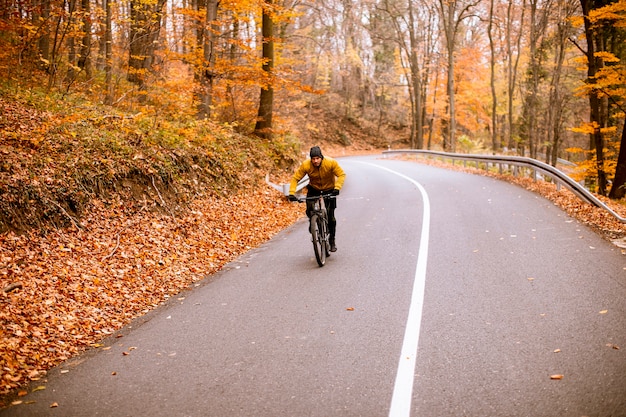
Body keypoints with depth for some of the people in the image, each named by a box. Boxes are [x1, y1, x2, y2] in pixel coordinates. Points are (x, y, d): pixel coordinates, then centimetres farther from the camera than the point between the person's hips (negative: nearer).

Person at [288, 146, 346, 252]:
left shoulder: (331, 163, -26)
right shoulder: (305, 165, -23)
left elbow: (341, 174, -22)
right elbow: (295, 178, -18)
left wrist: (337, 188, -37)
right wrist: (292, 193, -31)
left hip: (329, 190, -1)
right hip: (314, 189, 1)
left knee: (330, 217, -5)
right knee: (309, 212, -18)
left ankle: (332, 242, 11)